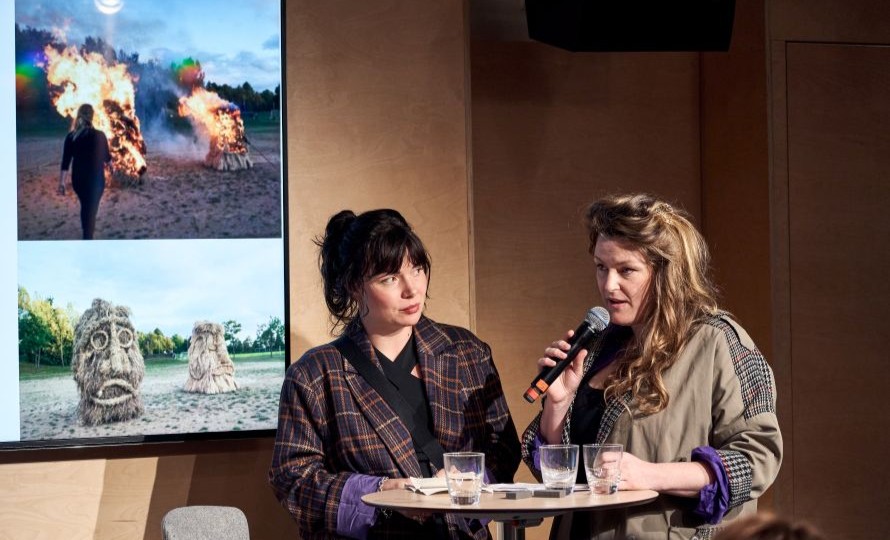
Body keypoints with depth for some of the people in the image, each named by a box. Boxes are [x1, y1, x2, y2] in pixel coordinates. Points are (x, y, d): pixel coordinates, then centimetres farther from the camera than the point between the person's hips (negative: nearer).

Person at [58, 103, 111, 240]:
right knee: (91, 209, 0)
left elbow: (65, 161, -7)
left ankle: (88, 232, 41)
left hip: (78, 179, 3)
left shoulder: (71, 136, -5)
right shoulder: (99, 135, -11)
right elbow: (107, 158, 1)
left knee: (85, 205, 25)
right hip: (95, 179, -3)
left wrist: (61, 182, -4)